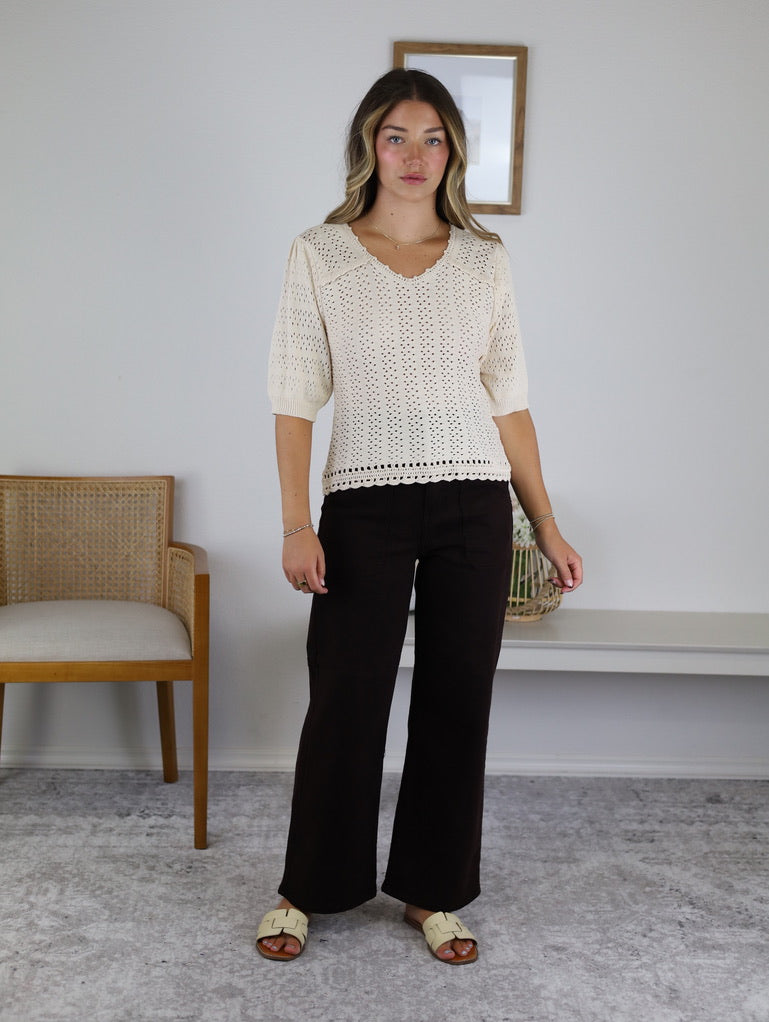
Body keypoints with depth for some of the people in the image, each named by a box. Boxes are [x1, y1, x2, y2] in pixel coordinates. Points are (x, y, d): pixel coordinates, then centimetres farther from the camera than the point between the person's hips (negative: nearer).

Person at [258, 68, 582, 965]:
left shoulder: (482, 259, 9)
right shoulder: (319, 254, 2)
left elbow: (508, 400, 9)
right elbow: (296, 398, -1)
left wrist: (546, 524, 7)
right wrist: (296, 524, -10)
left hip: (473, 504, 3)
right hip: (364, 503, -2)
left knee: (457, 699, 7)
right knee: (346, 698, 2)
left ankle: (430, 892, 25)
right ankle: (308, 889, 23)